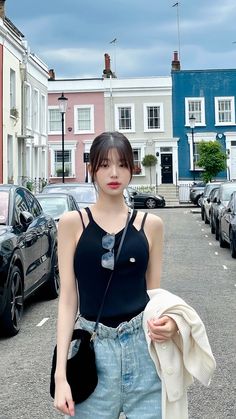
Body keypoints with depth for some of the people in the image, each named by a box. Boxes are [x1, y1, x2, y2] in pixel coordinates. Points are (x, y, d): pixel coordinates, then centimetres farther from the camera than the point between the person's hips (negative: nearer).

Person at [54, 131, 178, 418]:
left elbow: (154, 292, 9)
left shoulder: (150, 224, 4)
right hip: (93, 349, -1)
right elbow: (67, 297, -2)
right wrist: (60, 374, -7)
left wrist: (170, 322, -14)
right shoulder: (73, 222, -1)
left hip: (144, 347, 1)